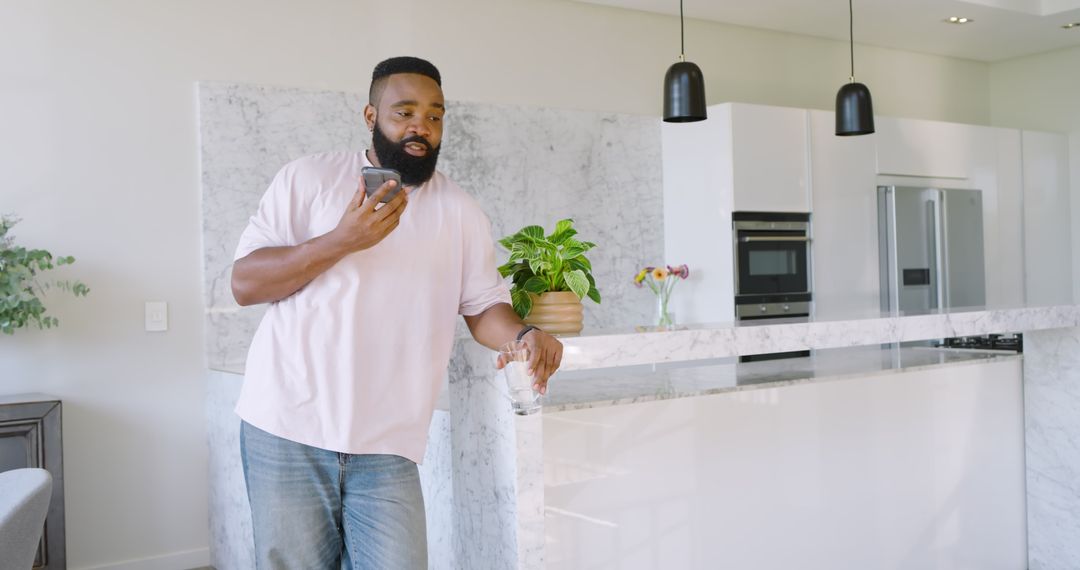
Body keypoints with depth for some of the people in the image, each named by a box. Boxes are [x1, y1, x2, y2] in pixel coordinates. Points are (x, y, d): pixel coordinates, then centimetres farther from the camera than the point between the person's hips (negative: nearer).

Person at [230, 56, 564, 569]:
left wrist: (524, 335, -14)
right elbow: (245, 284, -3)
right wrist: (340, 241, -16)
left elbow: (482, 305, 8)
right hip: (288, 430, -1)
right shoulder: (307, 178, 2)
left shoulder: (461, 212, 9)